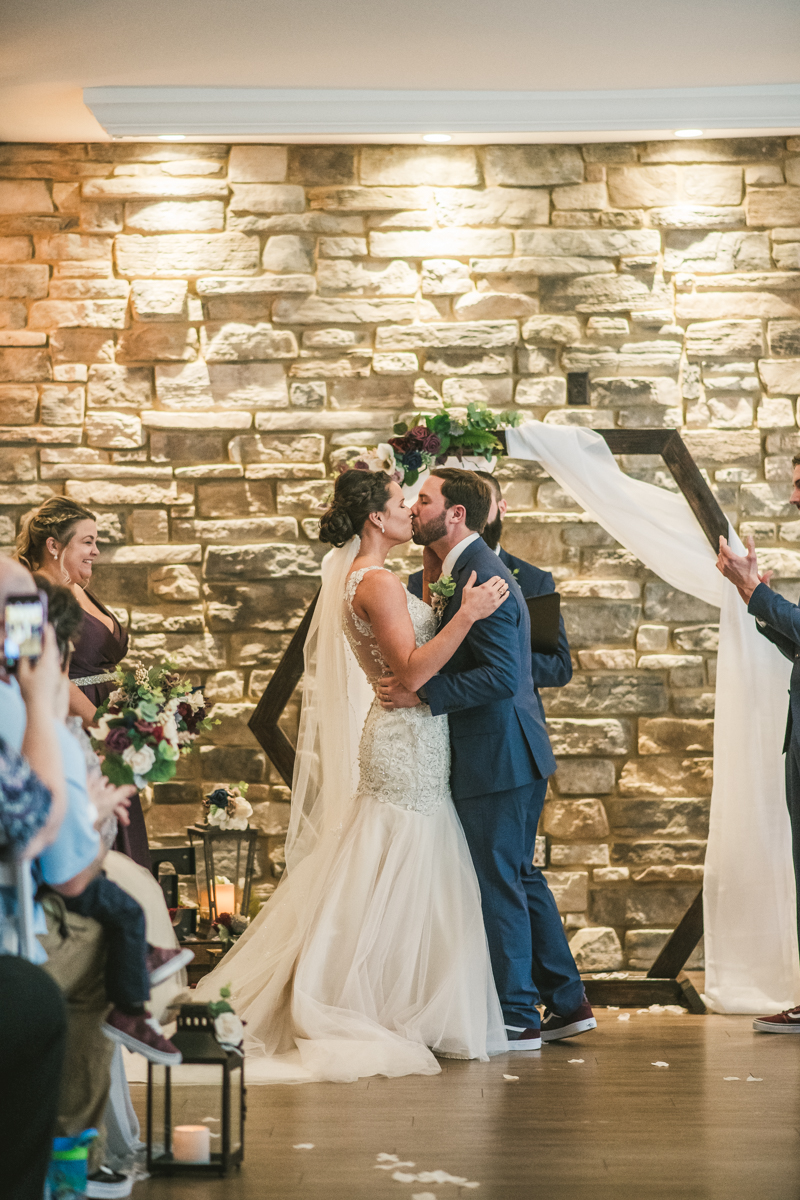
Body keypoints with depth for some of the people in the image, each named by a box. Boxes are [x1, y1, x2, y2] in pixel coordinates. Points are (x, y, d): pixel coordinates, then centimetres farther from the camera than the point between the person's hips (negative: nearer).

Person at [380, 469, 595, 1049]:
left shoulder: (481, 578, -20)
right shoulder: (469, 570, 13)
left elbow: (502, 676, -26)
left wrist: (422, 693, -23)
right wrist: (432, 589, 7)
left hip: (498, 757, -11)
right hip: (512, 754, 11)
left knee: (500, 885, -1)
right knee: (521, 877, 17)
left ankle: (518, 1018, 8)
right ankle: (567, 1002, 25)